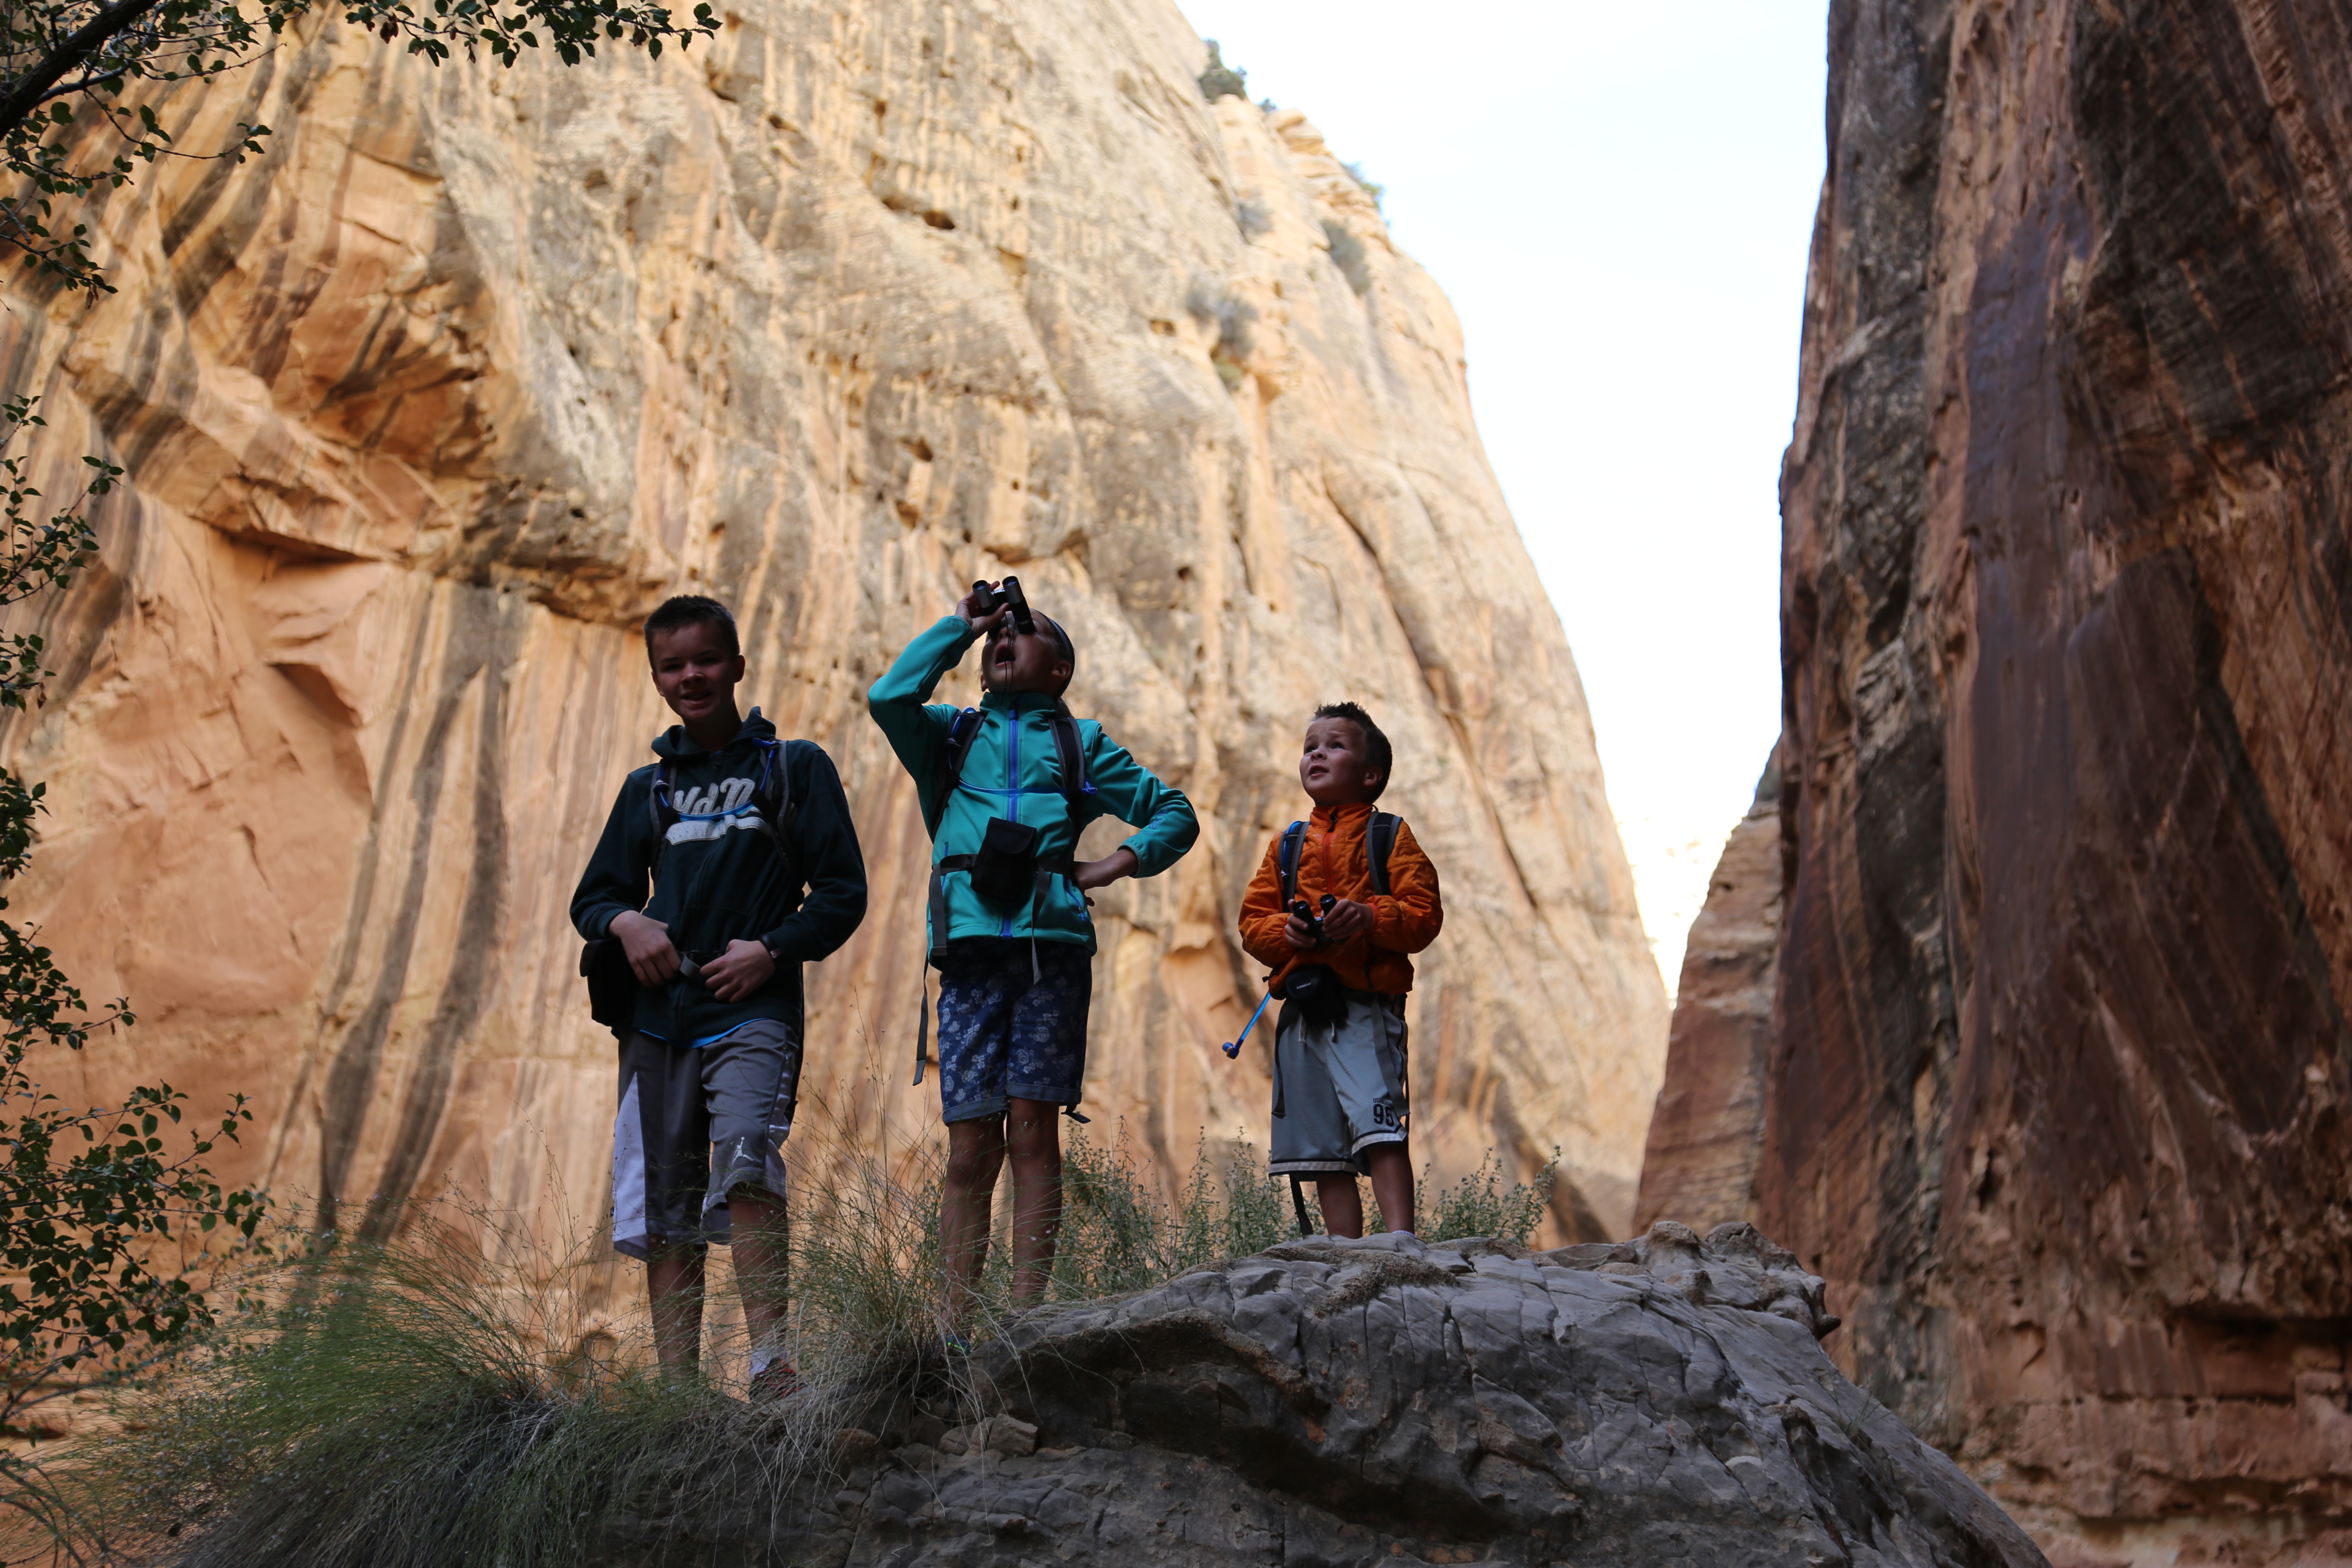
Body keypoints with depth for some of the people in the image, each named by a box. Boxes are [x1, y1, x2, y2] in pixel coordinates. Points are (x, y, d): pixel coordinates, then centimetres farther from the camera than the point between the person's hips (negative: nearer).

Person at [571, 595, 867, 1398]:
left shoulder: (794, 767, 9)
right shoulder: (649, 787, 19)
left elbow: (843, 892, 6)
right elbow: (593, 897, 23)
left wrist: (772, 950, -10)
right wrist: (627, 922, -1)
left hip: (754, 1008, -4)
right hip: (659, 1011, 4)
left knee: (744, 1153, -27)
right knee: (664, 1201, 1)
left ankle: (771, 1363, -29)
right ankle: (675, 1385, 6)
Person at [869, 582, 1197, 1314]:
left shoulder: (1080, 742, 22)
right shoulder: (951, 734, 24)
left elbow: (1176, 813, 22)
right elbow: (889, 698, 3)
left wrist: (1119, 862, 4)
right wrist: (960, 623, 13)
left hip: (1050, 944, -1)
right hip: (970, 946, 1)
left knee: (1033, 1132, -4)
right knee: (971, 1147, -2)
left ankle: (1025, 1314, -3)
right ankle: (955, 1321, 0)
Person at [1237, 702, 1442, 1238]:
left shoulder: (1390, 837, 7)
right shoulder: (1287, 846, 19)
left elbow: (1424, 914, -2)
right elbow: (1251, 921, 14)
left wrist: (1368, 917, -20)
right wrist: (1284, 931, -8)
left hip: (1367, 1008, -5)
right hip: (1302, 1010, 5)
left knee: (1380, 1126, -20)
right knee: (1323, 1148, 5)